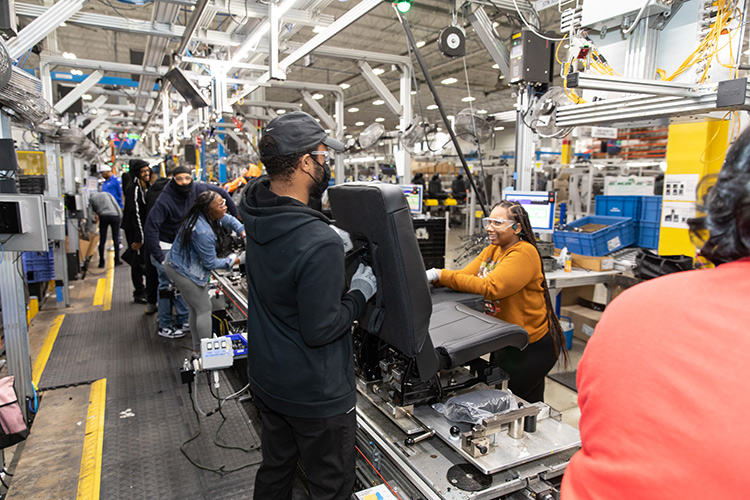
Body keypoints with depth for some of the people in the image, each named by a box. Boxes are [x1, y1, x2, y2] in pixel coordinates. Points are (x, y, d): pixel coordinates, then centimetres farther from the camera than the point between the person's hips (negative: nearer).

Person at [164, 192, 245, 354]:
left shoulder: (204, 215, -6)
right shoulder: (203, 232, -33)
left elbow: (229, 219, 13)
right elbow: (211, 263, -23)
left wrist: (243, 232, -2)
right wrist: (238, 261, -19)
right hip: (184, 272, -10)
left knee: (195, 309, 19)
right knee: (204, 309, 2)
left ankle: (197, 348, 33)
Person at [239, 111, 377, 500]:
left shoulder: (256, 212, -6)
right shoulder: (320, 246, -32)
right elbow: (320, 331, -26)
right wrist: (359, 293, -13)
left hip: (266, 377, 8)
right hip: (315, 394, -8)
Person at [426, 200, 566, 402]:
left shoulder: (524, 253, -20)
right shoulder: (491, 250, 8)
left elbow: (490, 287, -31)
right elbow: (465, 275, -2)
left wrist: (441, 275, -34)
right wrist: (430, 277, -20)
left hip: (533, 346, -8)